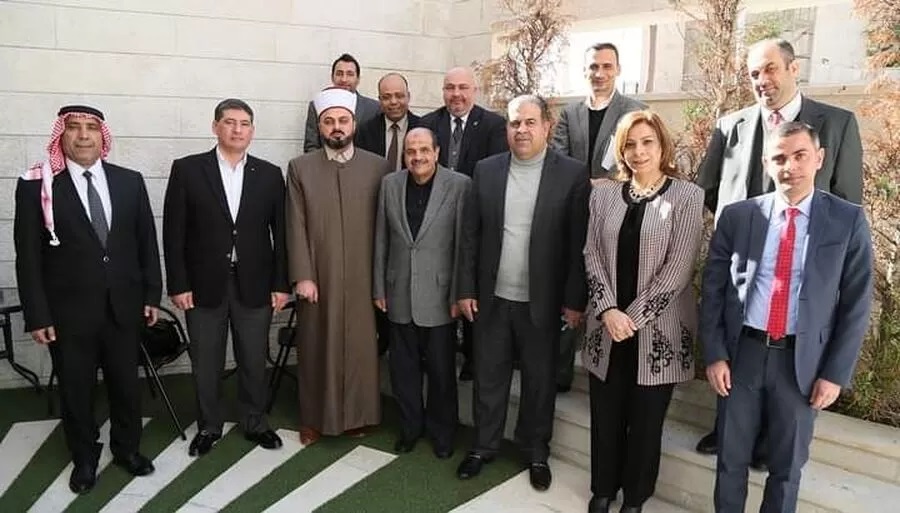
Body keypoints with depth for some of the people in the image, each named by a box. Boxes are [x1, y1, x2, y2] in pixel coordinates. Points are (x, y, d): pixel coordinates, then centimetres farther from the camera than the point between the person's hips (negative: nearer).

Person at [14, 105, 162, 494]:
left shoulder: (130, 181, 3)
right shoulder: (35, 186, -6)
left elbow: (147, 241, 7)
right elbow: (28, 256, -6)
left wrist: (152, 294, 4)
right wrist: (37, 315, -9)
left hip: (123, 305, 3)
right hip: (68, 311, -2)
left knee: (126, 382, 15)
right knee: (75, 388, 12)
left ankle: (127, 448, 36)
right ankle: (84, 458, 32)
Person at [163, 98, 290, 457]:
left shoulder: (270, 175, 4)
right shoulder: (187, 170, -1)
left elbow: (281, 234, 4)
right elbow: (173, 232, -2)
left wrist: (281, 284, 0)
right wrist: (178, 284, -7)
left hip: (254, 285, 1)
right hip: (204, 285, -1)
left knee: (254, 360, 11)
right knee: (205, 363, 10)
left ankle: (255, 423, 29)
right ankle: (208, 426, 29)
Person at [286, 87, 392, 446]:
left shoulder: (378, 167, 3)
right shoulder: (300, 168, 3)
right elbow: (296, 227, -1)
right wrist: (302, 276, -7)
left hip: (362, 278, 0)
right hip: (317, 278, 0)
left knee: (360, 346, 7)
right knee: (316, 348, 8)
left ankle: (356, 415, 25)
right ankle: (315, 418, 24)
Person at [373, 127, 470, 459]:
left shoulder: (460, 185, -9)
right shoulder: (390, 184, 3)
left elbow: (463, 244, -8)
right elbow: (381, 240, 7)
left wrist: (458, 295, -8)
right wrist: (379, 288, 6)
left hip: (439, 296, -3)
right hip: (399, 295, 3)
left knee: (441, 370, 10)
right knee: (403, 368, 14)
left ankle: (441, 431, 30)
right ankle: (410, 426, 34)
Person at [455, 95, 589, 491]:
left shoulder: (572, 174, -7)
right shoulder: (486, 170, 2)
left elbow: (579, 243, -7)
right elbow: (471, 235, 4)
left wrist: (575, 300, -9)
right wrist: (466, 289, 1)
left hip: (542, 301, -2)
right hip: (492, 298, 2)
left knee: (539, 380, 13)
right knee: (488, 377, 14)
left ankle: (536, 451, 33)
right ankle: (483, 445, 33)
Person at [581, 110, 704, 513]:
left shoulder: (687, 196, -5)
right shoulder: (604, 193, 5)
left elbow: (678, 268, -11)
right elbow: (592, 255, 1)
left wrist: (633, 316, -14)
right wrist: (609, 310, -12)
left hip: (657, 329, -3)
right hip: (607, 325, 3)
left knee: (646, 418, 9)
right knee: (605, 415, 12)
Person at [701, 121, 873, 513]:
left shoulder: (847, 221, -4)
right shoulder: (737, 216, -2)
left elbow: (856, 304, -2)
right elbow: (712, 289, 1)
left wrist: (836, 373, -5)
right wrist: (714, 354, -5)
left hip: (802, 360, 0)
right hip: (741, 352, 1)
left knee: (787, 466, 16)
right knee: (731, 459, 14)